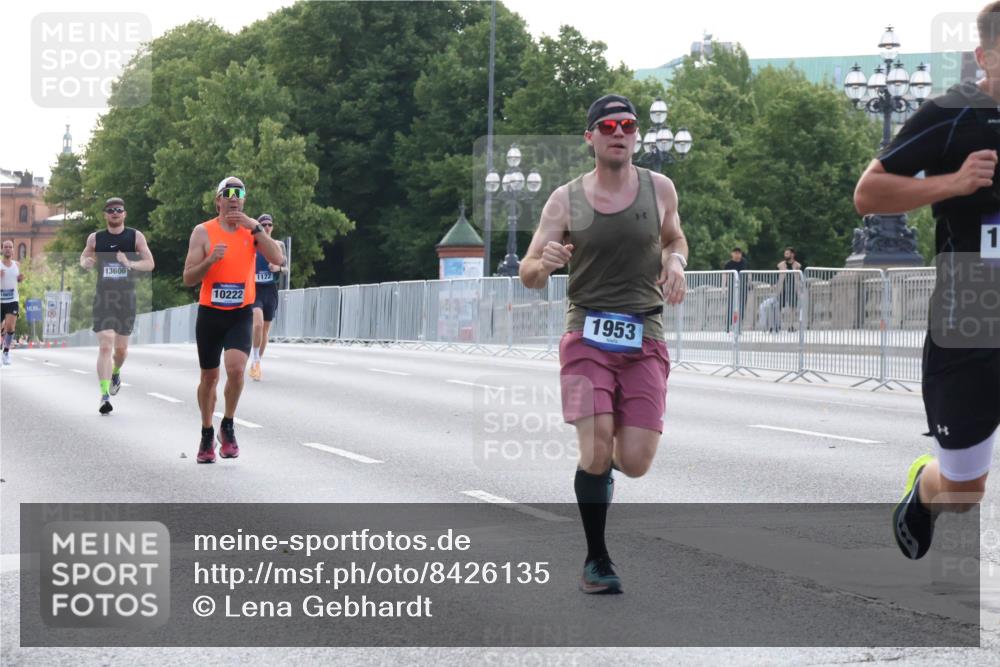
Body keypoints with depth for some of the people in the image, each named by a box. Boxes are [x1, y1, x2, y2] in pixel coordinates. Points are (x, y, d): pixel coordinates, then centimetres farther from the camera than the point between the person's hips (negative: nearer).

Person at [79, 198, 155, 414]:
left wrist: (130, 264, -25)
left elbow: (150, 264, -5)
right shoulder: (95, 238, 4)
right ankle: (105, 395, -19)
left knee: (121, 349, 13)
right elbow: (84, 257, 19)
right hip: (103, 297, -1)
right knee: (105, 346, -15)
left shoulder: (136, 237, 0)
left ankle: (116, 372, 47)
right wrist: (86, 262, -6)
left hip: (127, 298, 1)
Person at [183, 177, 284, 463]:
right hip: (210, 313, 0)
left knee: (236, 368, -22)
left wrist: (256, 228, -18)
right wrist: (210, 260, -21)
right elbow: (188, 279, -4)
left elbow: (278, 259, -13)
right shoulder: (203, 232, -2)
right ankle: (207, 434, 29)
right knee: (209, 377, 10)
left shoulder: (252, 230, 3)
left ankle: (227, 427, 0)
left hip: (241, 314, 0)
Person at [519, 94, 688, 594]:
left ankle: (602, 462, 32)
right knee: (596, 453, -14)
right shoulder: (565, 200, 2)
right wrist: (545, 262, -19)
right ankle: (596, 561, 5)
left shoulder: (659, 189, 5)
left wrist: (675, 262, 1)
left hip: (645, 340, 1)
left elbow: (674, 238, 25)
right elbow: (528, 276, 5)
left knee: (634, 463, -7)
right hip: (587, 337, -1)